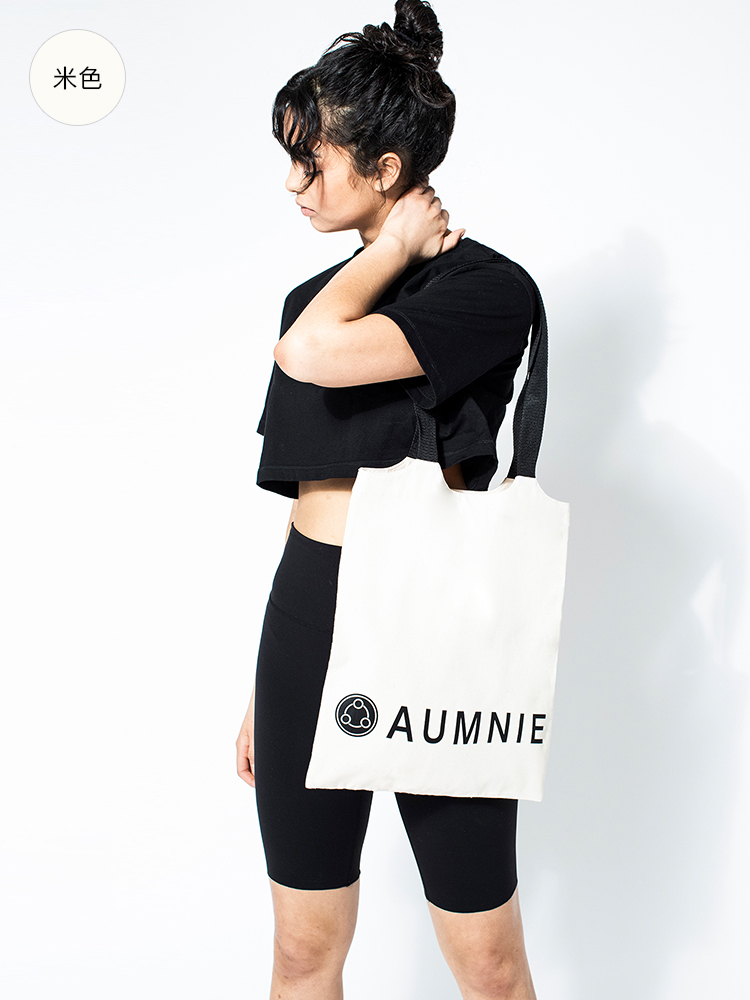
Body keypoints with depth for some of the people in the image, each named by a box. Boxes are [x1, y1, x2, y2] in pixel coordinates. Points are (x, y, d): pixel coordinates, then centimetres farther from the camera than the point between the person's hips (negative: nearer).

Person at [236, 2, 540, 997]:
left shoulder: (486, 286, -8)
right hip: (307, 616, 6)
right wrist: (269, 687, 17)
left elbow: (314, 354, -25)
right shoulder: (319, 297, 13)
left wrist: (400, 244, -6)